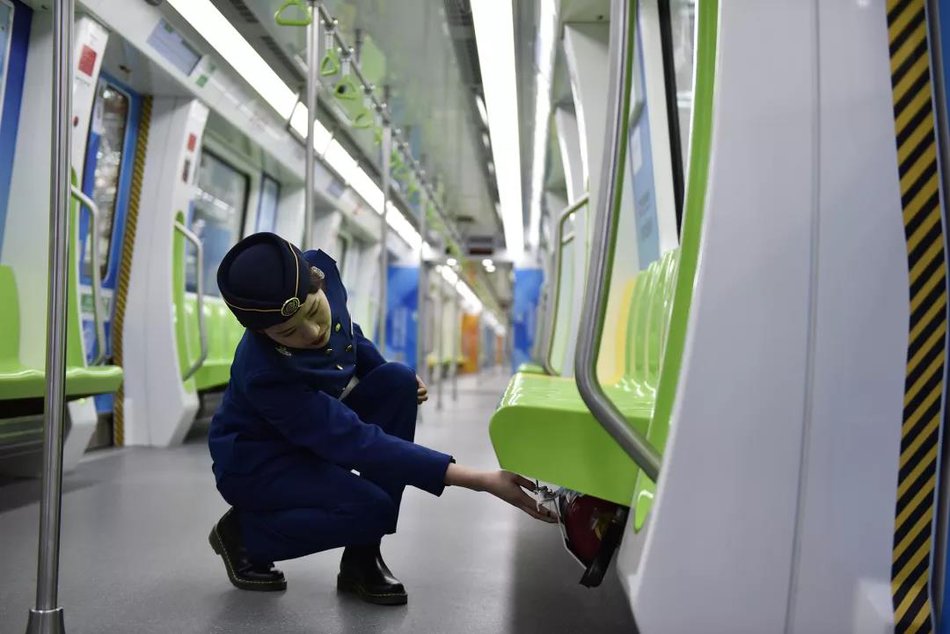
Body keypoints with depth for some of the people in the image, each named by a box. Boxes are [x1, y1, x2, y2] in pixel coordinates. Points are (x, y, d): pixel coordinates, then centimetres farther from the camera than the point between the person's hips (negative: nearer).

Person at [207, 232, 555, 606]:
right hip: (255, 461, -7)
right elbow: (358, 443, -42)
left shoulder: (322, 269, -20)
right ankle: (243, 532, 0)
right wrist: (482, 481, -47)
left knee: (398, 383, -20)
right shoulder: (265, 374, -38)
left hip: (321, 420, 7)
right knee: (372, 509, -30)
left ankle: (362, 559, -11)